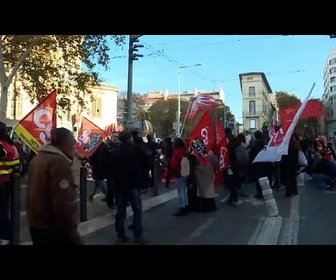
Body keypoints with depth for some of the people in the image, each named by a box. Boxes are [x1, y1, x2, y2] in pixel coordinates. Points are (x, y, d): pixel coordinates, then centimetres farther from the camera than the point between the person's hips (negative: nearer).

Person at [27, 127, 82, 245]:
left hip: (35, 225, 9)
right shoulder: (59, 161, -20)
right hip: (53, 229, -9)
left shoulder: (37, 158, 10)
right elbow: (63, 203, -26)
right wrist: (73, 235, -21)